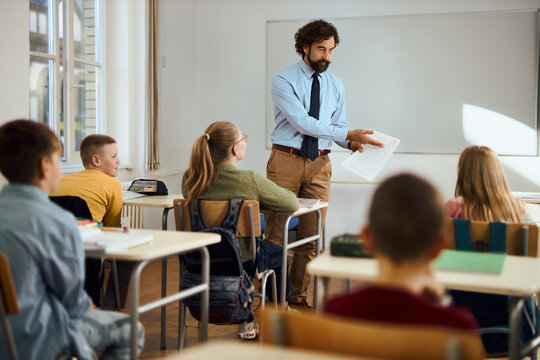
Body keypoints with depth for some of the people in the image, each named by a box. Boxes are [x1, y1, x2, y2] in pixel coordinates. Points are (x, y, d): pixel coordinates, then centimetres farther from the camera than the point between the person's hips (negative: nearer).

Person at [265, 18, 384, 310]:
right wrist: (348, 135, -24)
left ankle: (299, 296, 17)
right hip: (286, 160, -4)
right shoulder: (283, 81, -7)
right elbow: (302, 122, -18)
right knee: (276, 233, -1)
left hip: (319, 164, 4)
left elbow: (337, 126, 13)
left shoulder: (335, 85, 11)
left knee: (311, 235, 6)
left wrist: (353, 143, -11)